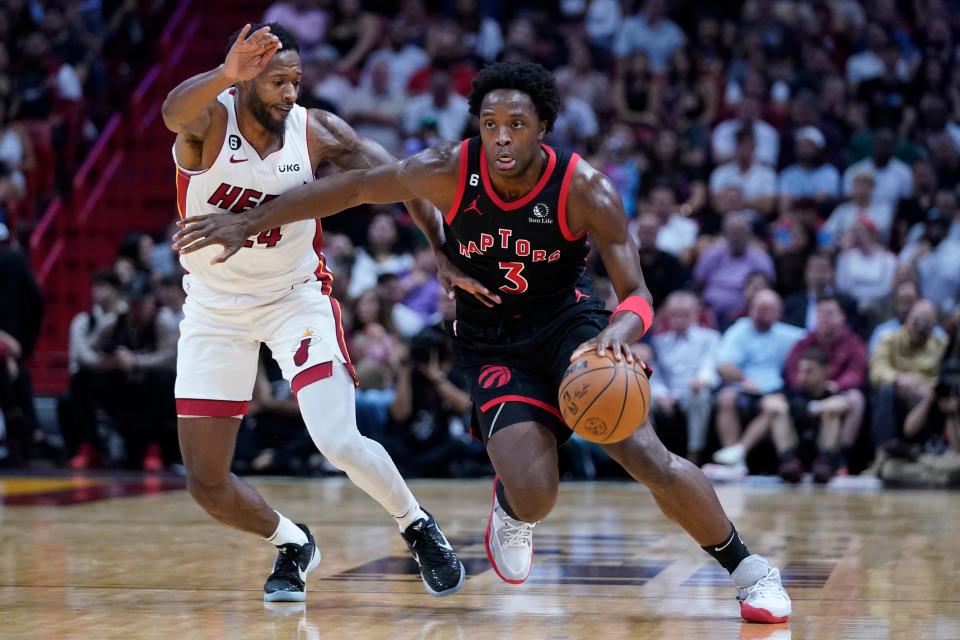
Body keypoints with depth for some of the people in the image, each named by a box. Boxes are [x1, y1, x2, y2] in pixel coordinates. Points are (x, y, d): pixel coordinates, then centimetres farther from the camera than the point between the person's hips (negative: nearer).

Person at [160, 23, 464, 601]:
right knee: (205, 483, 1)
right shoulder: (209, 120, -19)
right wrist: (224, 76, -66)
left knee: (340, 444, -20)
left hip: (297, 299, -1)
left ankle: (418, 528, 9)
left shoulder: (315, 130, -14)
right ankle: (293, 545, 30)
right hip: (215, 309, 1)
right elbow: (175, 114, -44)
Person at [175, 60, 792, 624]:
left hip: (568, 321, 0)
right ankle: (509, 508, 20)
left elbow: (637, 295, -21)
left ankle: (749, 569, 3)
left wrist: (618, 334, -45)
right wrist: (247, 222, -7)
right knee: (533, 498, -20)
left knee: (648, 456, -18)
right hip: (491, 341, 1)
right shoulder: (450, 170, -18)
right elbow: (352, 188, -7)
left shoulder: (586, 189, -22)